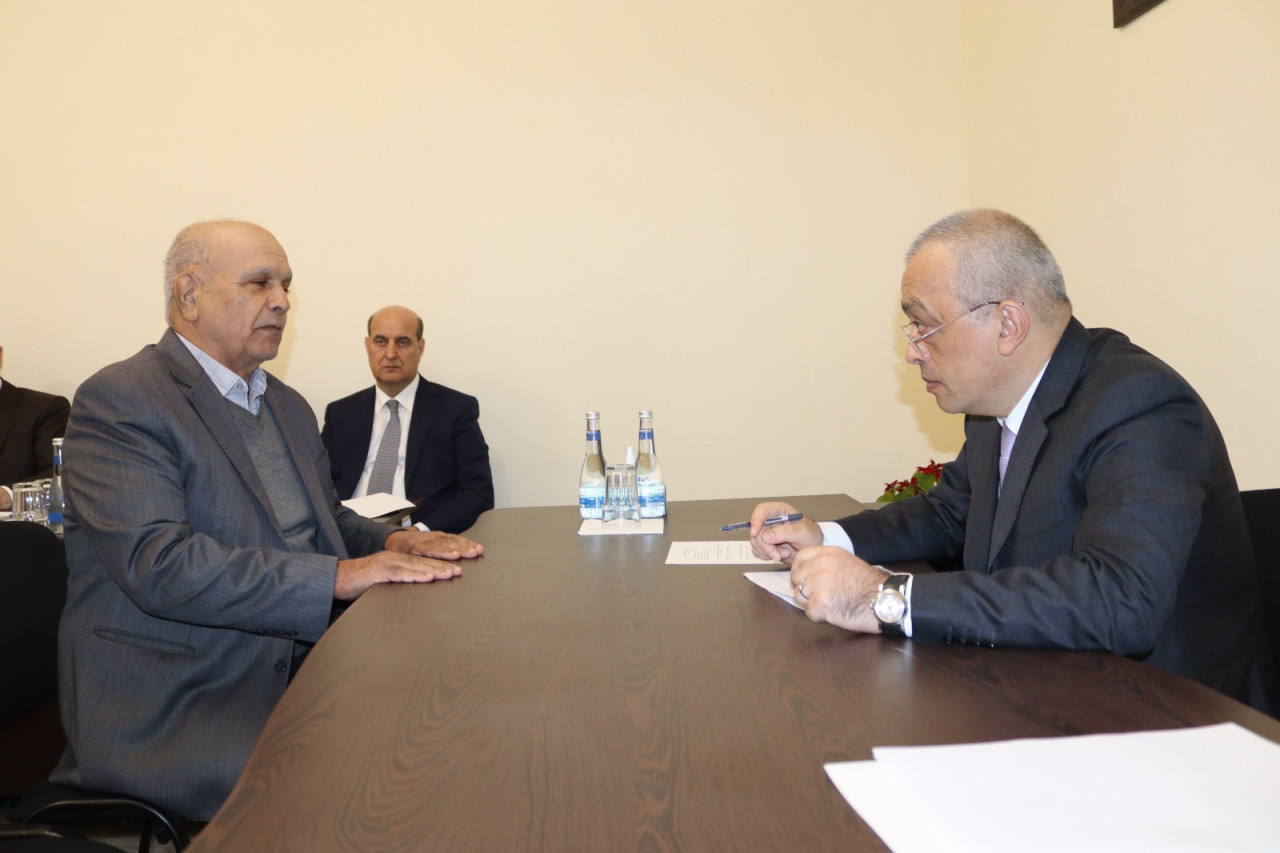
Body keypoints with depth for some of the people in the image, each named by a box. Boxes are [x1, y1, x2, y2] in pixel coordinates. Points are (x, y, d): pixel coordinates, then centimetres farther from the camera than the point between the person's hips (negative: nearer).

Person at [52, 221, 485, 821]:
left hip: (294, 671, 8)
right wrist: (338, 576, -26)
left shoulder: (288, 406, 16)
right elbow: (158, 564, -22)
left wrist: (391, 542, 0)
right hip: (170, 705, -7)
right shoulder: (118, 401, -11)